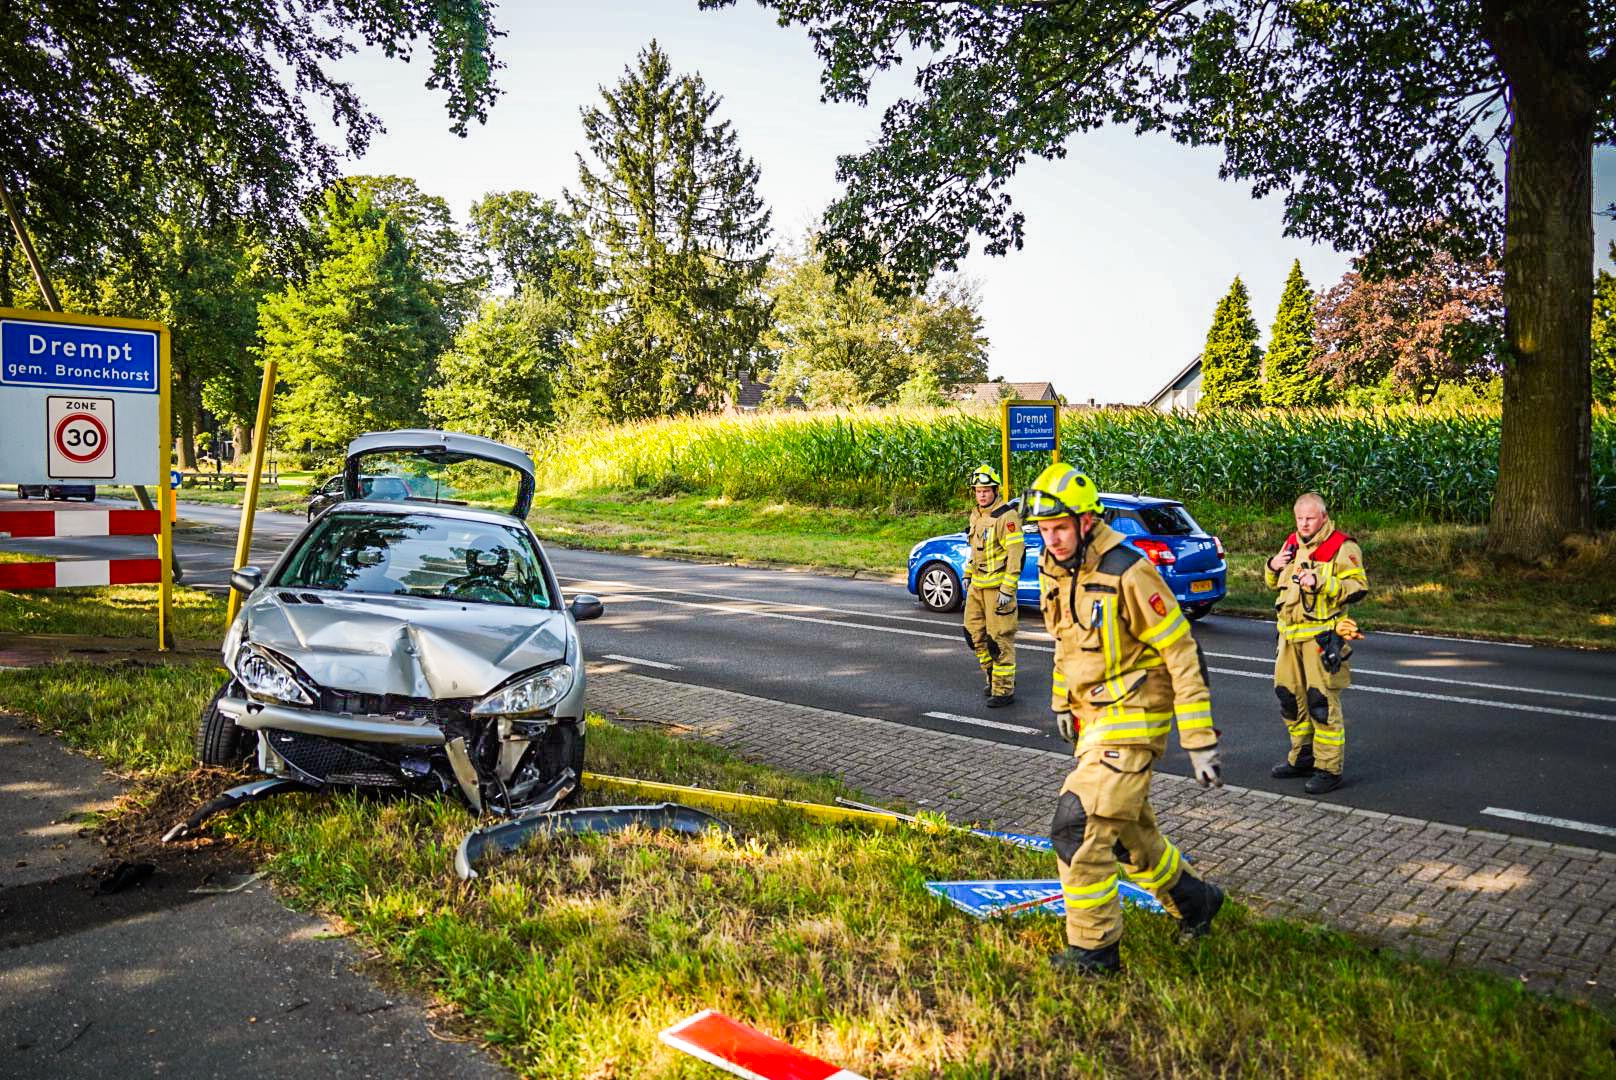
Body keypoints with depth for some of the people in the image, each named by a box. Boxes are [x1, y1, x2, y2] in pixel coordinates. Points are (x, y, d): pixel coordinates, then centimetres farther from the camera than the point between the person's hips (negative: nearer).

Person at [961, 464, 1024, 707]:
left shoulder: (1006, 516, -15)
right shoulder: (976, 515, 12)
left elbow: (1016, 554, -19)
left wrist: (1007, 589, -21)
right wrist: (967, 575, 23)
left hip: (997, 588, -9)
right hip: (977, 586, 9)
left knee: (1000, 639, -5)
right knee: (975, 634, 14)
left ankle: (1004, 689, 2)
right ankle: (992, 677, 29)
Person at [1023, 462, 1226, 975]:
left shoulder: (1127, 574, -21)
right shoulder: (1052, 572, 3)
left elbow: (1182, 655, -18)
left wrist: (1201, 742, -18)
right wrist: (1062, 701, 28)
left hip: (1132, 716, -8)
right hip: (1093, 716, 8)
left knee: (1078, 828, -14)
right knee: (1126, 829, 19)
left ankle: (1094, 950, 1)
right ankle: (1193, 902, 42)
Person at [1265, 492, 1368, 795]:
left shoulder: (1342, 547, -8)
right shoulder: (1292, 543, 14)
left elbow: (1359, 587, -15)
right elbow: (1275, 584, 25)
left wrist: (1320, 582, -24)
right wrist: (1273, 567, 3)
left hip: (1323, 635, -7)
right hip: (1290, 634, 8)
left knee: (1322, 701, -7)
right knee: (1290, 696, 14)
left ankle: (1329, 769, 1)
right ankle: (1302, 757, 29)